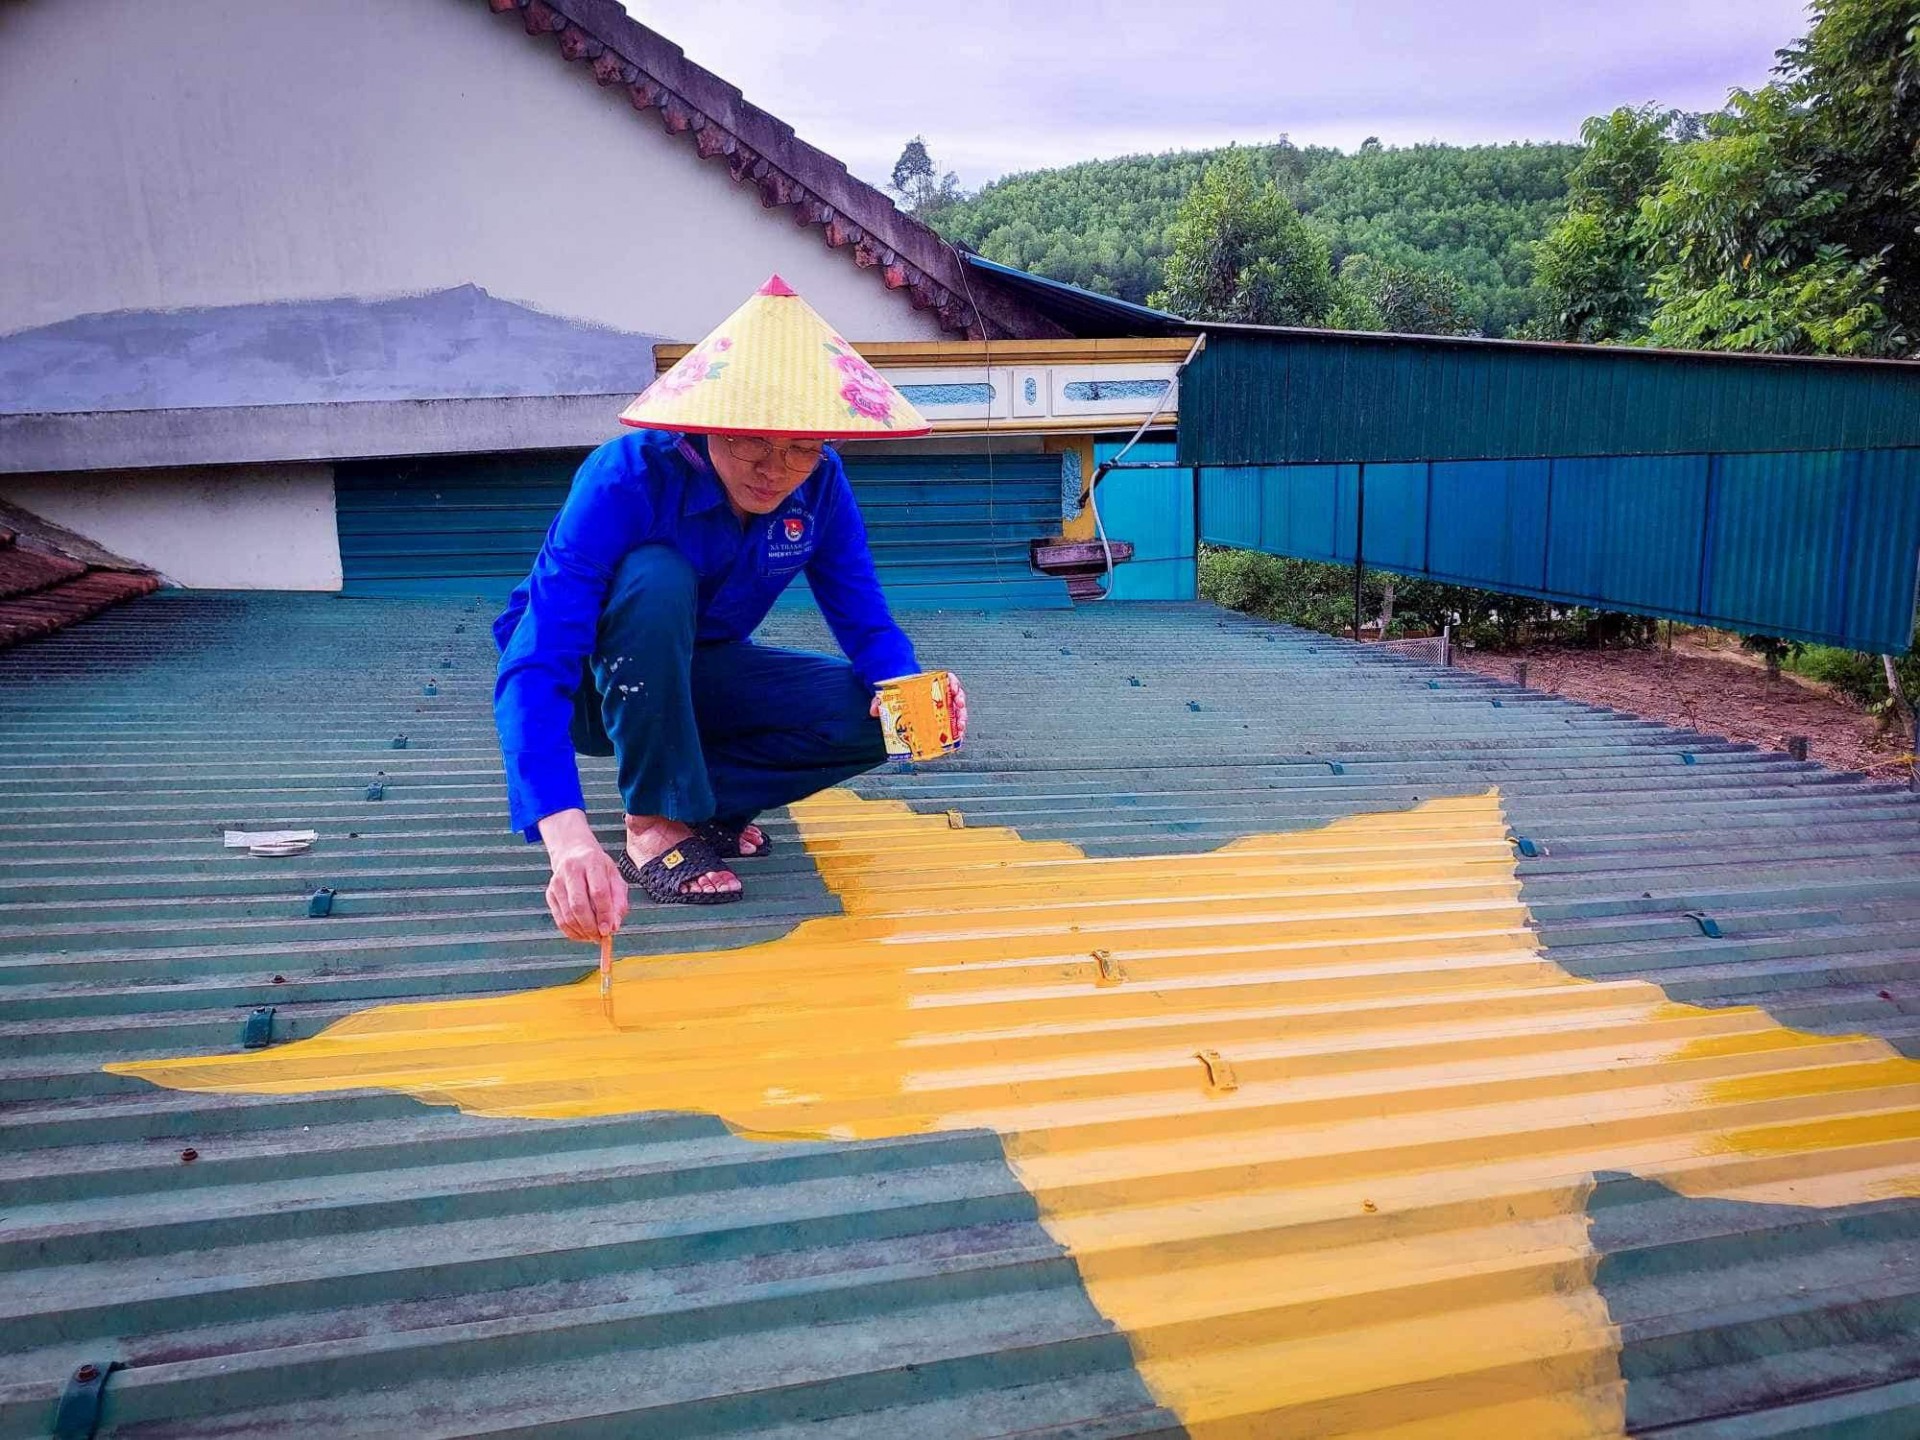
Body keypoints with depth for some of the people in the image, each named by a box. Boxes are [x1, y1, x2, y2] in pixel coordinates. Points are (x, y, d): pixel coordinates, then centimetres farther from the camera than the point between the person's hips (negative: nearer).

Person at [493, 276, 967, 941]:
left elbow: (865, 621, -11)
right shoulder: (627, 477, -32)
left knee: (877, 716, -18)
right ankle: (653, 822, -22)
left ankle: (697, 797, -3)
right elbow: (533, 670, -41)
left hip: (692, 675, 4)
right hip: (591, 684, -4)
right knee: (658, 577, -37)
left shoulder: (819, 485, -17)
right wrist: (568, 839, -56)